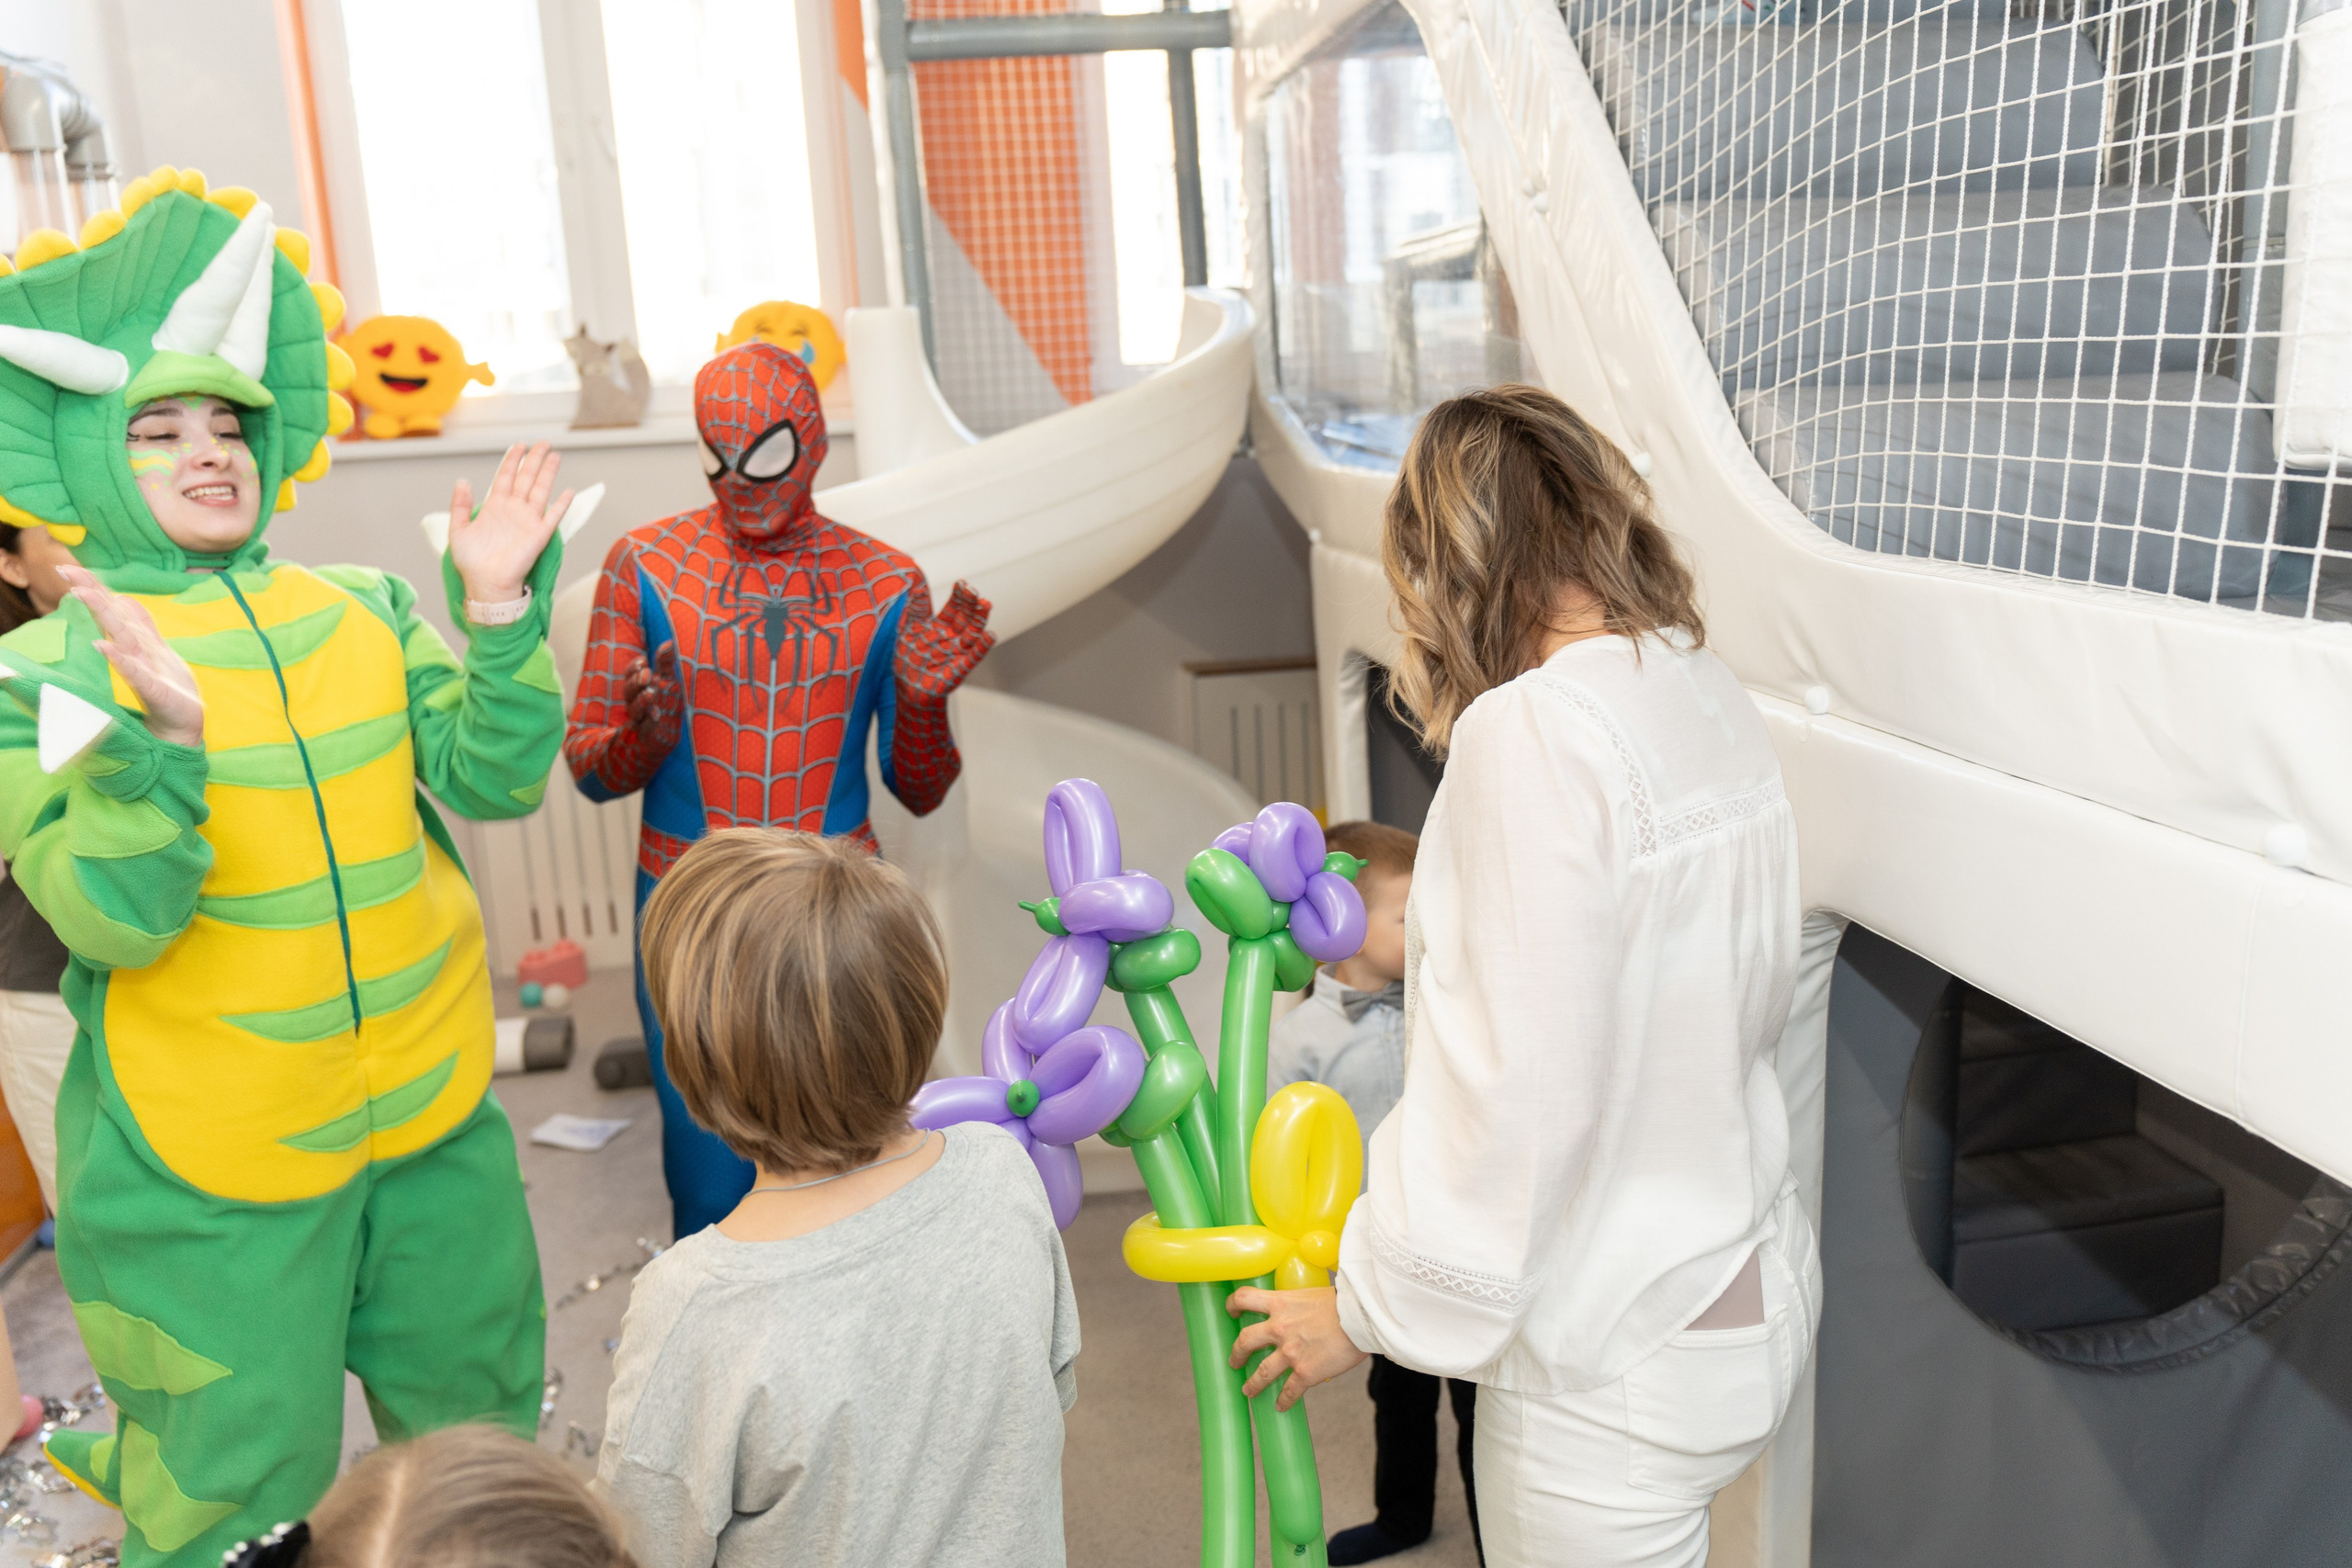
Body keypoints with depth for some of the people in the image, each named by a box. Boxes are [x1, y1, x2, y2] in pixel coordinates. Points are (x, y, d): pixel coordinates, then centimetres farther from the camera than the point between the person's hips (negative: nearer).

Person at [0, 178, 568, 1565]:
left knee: (479, 1420, 23)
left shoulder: (363, 610, 2)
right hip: (211, 1162, -3)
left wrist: (498, 609, -16)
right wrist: (163, 733, -31)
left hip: (435, 1113, 4)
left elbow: (497, 778, -5)